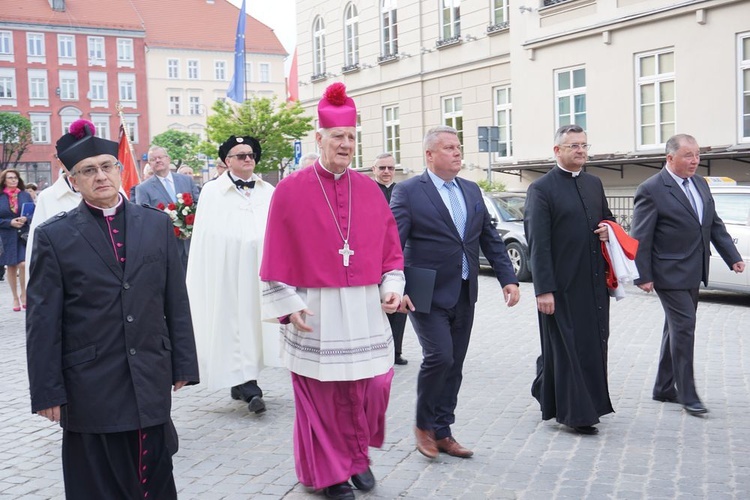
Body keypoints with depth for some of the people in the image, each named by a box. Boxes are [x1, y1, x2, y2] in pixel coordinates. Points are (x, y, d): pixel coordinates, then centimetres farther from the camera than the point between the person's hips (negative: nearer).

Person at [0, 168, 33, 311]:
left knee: (23, 264, -16)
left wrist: (26, 219, -13)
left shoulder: (26, 195, 5)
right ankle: (15, 297, 20)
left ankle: (23, 294, 5)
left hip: (24, 235, -1)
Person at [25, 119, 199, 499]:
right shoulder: (54, 236, -2)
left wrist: (183, 365, 6)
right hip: (89, 388, -2)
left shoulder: (157, 225, 5)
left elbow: (176, 301, 7)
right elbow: (42, 321, -2)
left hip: (151, 382, 2)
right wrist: (47, 392, -4)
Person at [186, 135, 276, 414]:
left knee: (253, 323, 9)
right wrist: (206, 279, -5)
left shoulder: (269, 192, 8)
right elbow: (204, 239, -1)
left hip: (258, 272, 4)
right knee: (234, 324, -4)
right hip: (227, 274, -3)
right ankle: (249, 388, -4)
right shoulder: (212, 192, 0)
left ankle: (240, 383, 23)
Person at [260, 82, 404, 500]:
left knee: (372, 385, 5)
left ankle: (358, 457, 29)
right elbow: (278, 255, -4)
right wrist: (288, 304, -8)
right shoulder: (291, 191, -4)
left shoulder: (369, 190, 7)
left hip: (365, 309, 3)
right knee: (322, 393, 5)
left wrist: (392, 286, -1)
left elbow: (389, 246, 11)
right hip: (315, 311, -3)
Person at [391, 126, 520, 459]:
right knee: (439, 356, -14)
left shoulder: (472, 191, 12)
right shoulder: (408, 192, -7)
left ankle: (442, 432, 23)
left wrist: (508, 278, 5)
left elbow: (490, 239, 14)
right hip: (428, 294, -6)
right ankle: (423, 425, 10)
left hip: (464, 294, 6)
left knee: (454, 365, 10)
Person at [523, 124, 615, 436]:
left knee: (594, 343, 12)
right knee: (566, 346, 2)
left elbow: (607, 218, 28)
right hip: (562, 283, -7)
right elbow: (538, 244, -13)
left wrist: (608, 229, 2)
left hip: (594, 281, 7)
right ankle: (574, 413, 14)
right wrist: (544, 289, -18)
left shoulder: (594, 183, 13)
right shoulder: (541, 188, -9)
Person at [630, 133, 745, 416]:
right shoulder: (651, 190, -13)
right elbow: (641, 238, -13)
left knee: (677, 329, 14)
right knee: (684, 328, -9)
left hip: (693, 273, 8)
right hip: (670, 274, -8)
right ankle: (687, 395, 0)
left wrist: (733, 257, 6)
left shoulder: (700, 184, 10)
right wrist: (643, 276, -16)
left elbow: (715, 225, 15)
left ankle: (664, 388, 25)